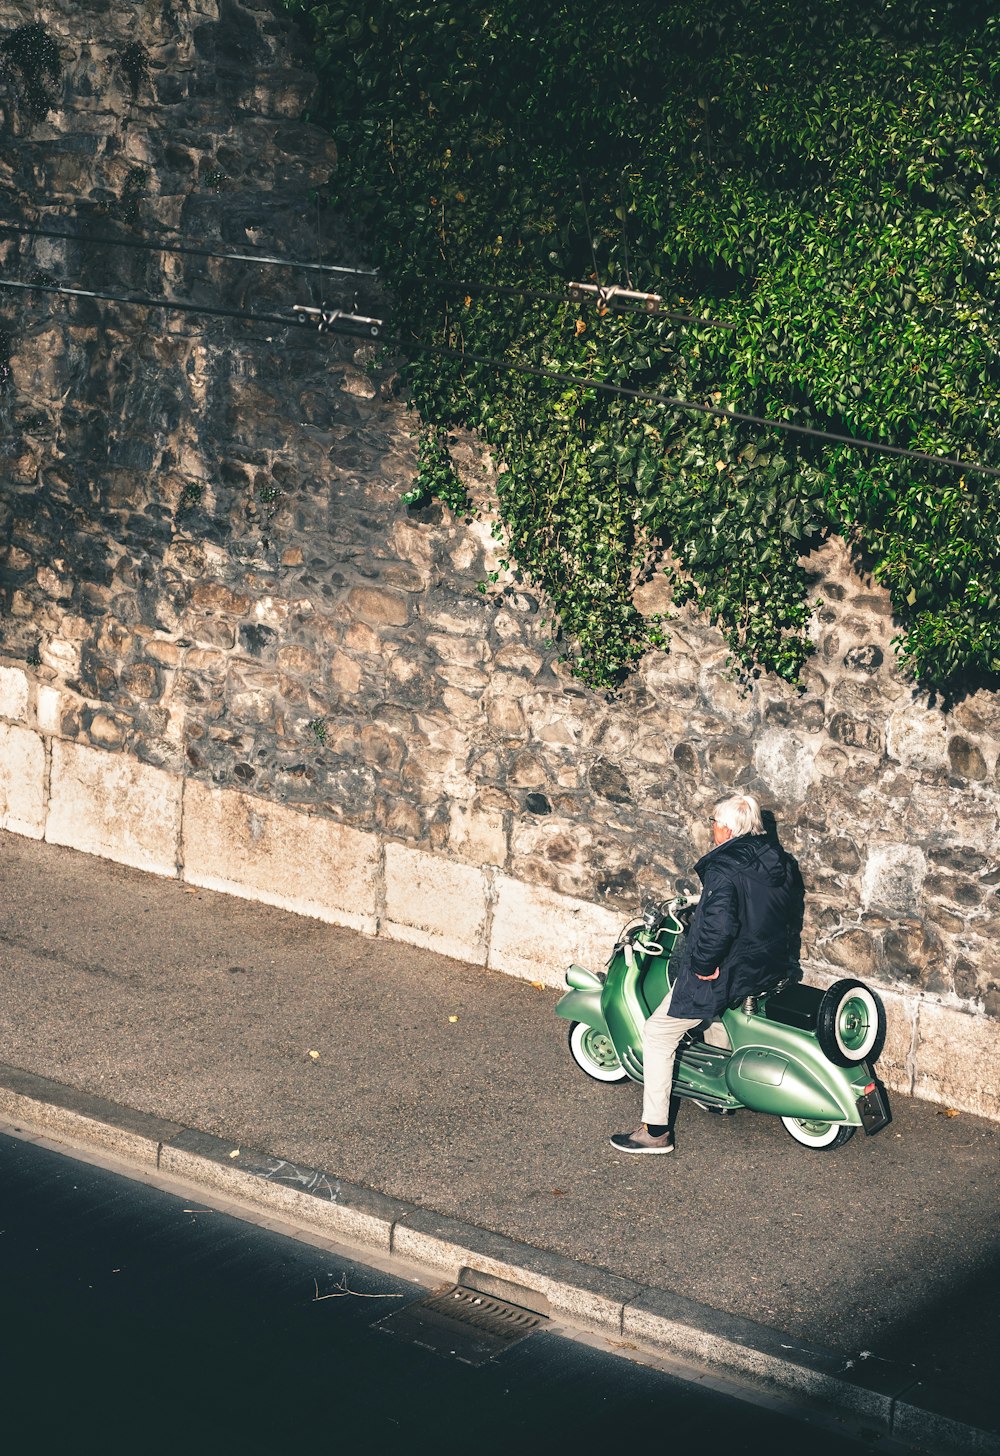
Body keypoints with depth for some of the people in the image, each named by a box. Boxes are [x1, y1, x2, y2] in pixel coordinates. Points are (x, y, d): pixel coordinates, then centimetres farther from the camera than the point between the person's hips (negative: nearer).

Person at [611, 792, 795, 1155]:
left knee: (658, 1033, 3)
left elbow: (719, 924, -34)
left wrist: (702, 965, -20)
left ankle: (655, 1130, 2)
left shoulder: (725, 868, -22)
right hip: (770, 968, 9)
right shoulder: (780, 861, 4)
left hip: (727, 974, -9)